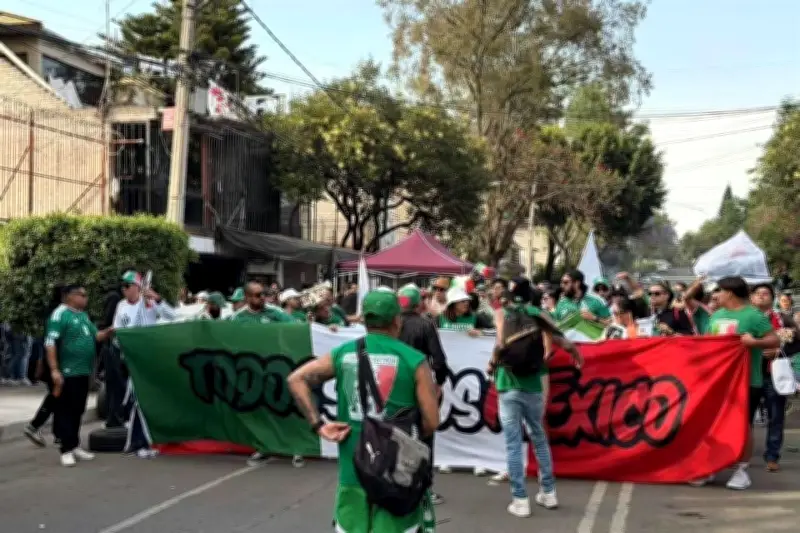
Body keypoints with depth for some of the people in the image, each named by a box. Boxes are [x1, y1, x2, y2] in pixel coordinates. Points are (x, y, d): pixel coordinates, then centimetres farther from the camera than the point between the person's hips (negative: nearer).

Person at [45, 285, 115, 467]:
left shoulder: (84, 315, 14)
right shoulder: (60, 314, -12)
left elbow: (94, 336, 21)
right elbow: (50, 343, -17)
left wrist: (107, 333, -1)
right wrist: (54, 370, -23)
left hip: (83, 372, 8)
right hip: (67, 373, -8)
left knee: (77, 411, 15)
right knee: (65, 412, -2)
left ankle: (75, 446, 24)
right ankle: (67, 450, 1)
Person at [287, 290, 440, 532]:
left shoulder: (343, 353, 4)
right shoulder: (414, 360, -6)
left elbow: (296, 379, -1)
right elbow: (431, 423, -7)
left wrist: (318, 424, 0)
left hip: (352, 467, 3)